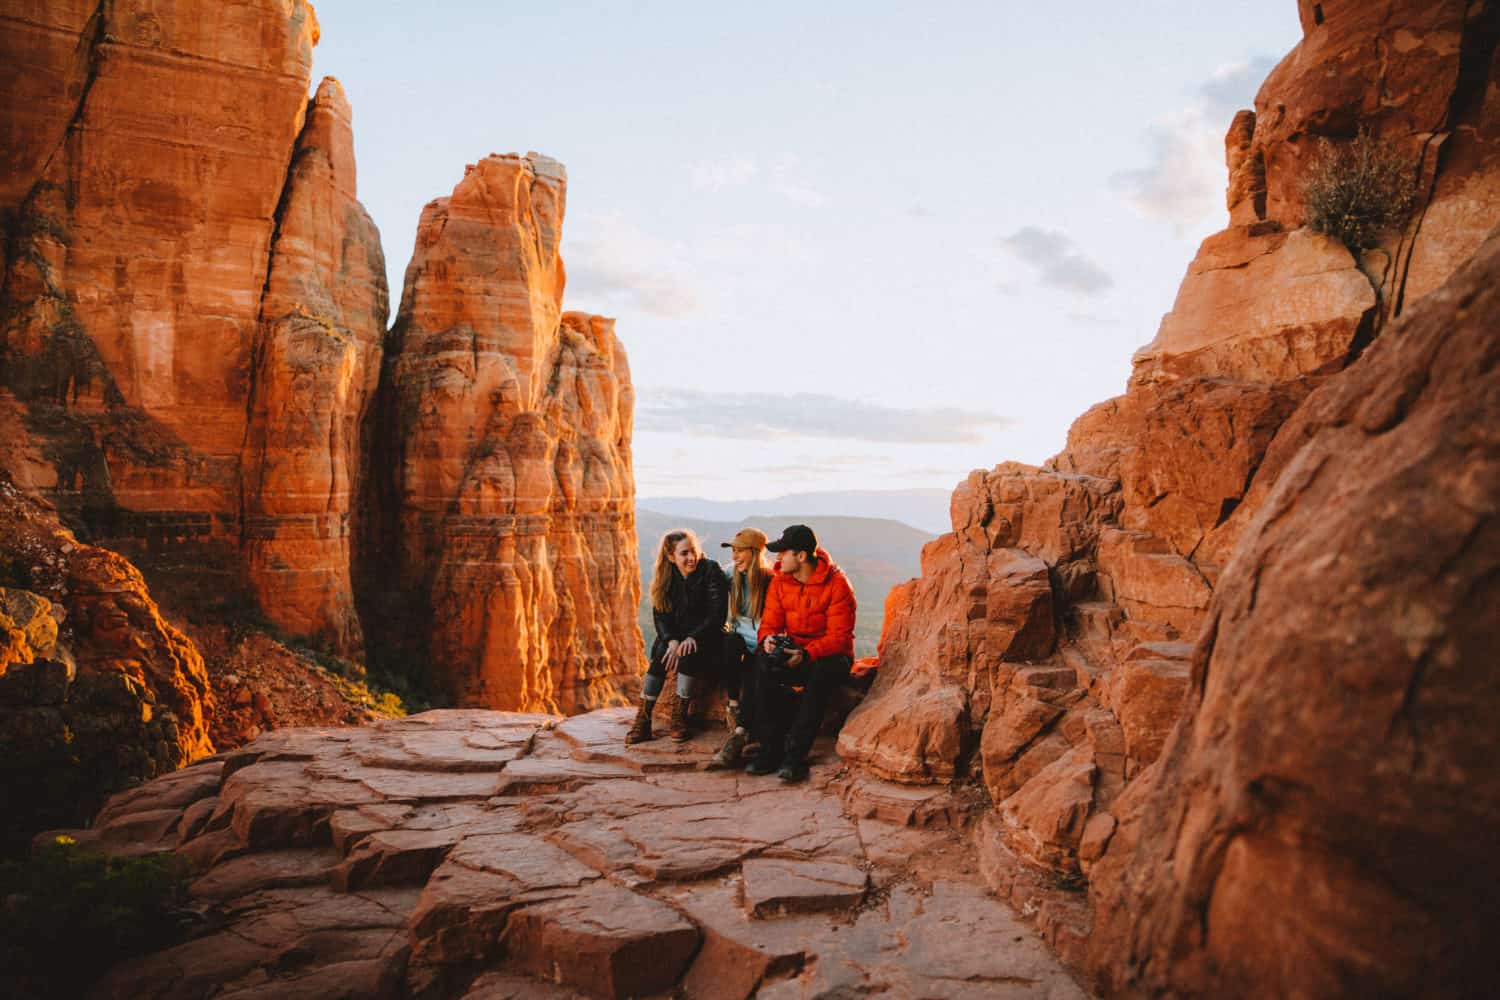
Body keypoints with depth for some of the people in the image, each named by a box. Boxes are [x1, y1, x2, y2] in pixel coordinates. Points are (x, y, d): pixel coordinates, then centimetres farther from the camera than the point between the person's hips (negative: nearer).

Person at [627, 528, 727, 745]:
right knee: (661, 653, -26)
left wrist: (693, 637, -26)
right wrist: (671, 640, -19)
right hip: (675, 635, 3)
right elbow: (660, 614, 0)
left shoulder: (711, 571, -9)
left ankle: (679, 716, -23)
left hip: (706, 636, -3)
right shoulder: (665, 577, 4)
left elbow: (718, 613, -14)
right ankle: (643, 718, -25)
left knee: (688, 653, -33)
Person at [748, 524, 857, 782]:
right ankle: (771, 748, -23)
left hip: (830, 655, -4)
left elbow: (839, 637, -19)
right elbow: (770, 622, 2)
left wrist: (806, 654, -33)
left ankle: (796, 755, -31)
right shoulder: (780, 580, 2)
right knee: (763, 663, -27)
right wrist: (768, 638, -23)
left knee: (822, 673, -38)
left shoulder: (837, 584, -15)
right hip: (792, 651, 4)